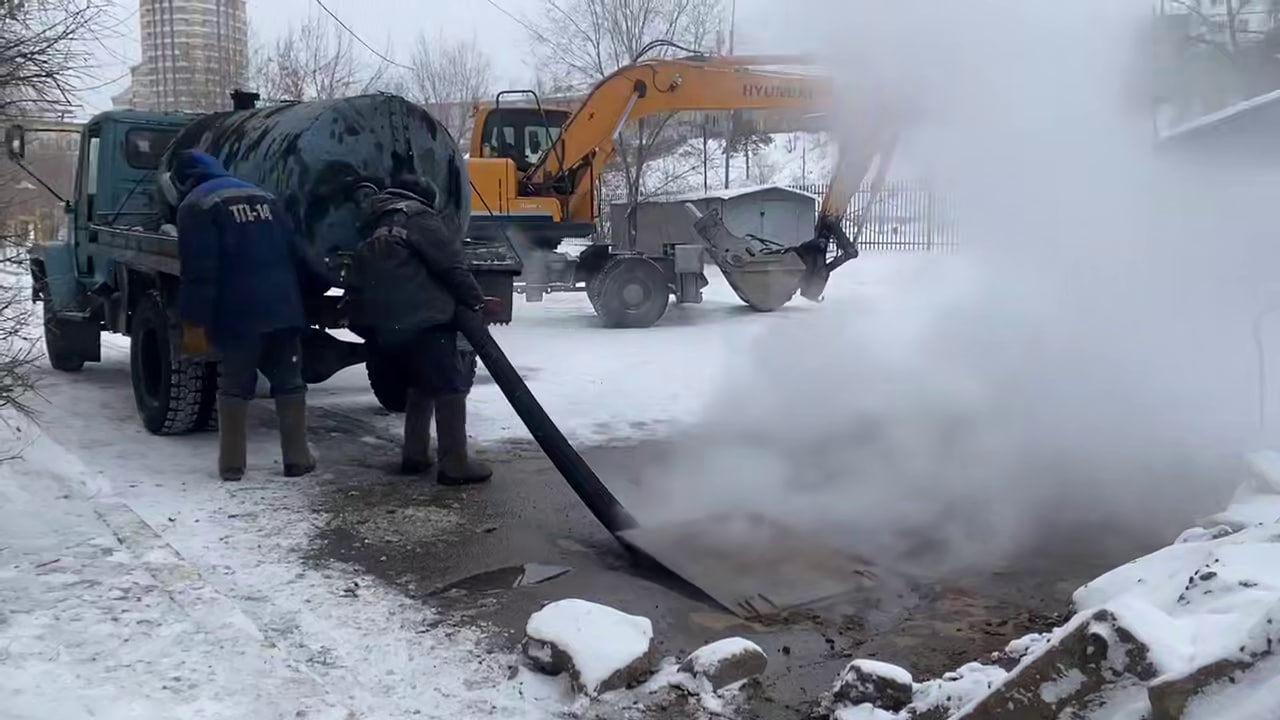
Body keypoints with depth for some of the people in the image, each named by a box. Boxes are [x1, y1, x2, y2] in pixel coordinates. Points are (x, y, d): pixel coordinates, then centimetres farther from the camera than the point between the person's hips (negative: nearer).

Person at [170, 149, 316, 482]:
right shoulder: (264, 196, 19)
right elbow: (294, 253, 19)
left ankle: (231, 464, 8)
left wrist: (194, 324, -10)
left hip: (239, 315, -4)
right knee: (290, 383, 10)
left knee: (235, 388, 5)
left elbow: (198, 272, -11)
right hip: (284, 309, 4)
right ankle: (297, 459, 11)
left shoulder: (195, 205, 0)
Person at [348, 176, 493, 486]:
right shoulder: (421, 219, -1)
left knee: (423, 382, 22)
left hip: (379, 322, 9)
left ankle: (414, 455, 20)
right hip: (419, 318, -8)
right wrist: (476, 300, 0)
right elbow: (451, 264, -6)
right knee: (450, 384, -4)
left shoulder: (379, 227, 23)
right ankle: (455, 464, -8)